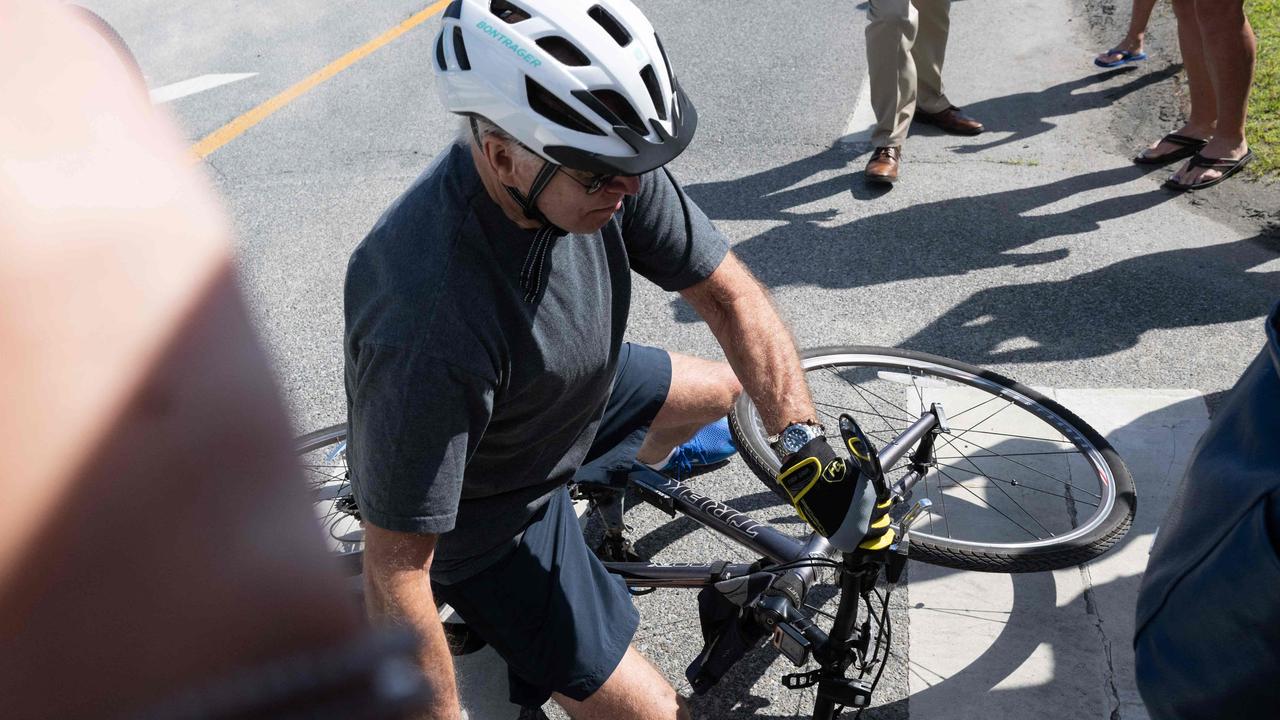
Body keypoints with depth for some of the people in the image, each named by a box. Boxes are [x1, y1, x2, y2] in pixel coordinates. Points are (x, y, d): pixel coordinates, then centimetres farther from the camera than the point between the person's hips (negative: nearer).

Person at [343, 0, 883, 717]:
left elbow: (729, 293, -13)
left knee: (720, 388, 22)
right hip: (489, 516, -6)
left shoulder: (599, 165, -24)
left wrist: (806, 443, -23)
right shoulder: (430, 322, -43)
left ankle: (611, 489, 47)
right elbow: (395, 574, -34)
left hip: (571, 399, 7)